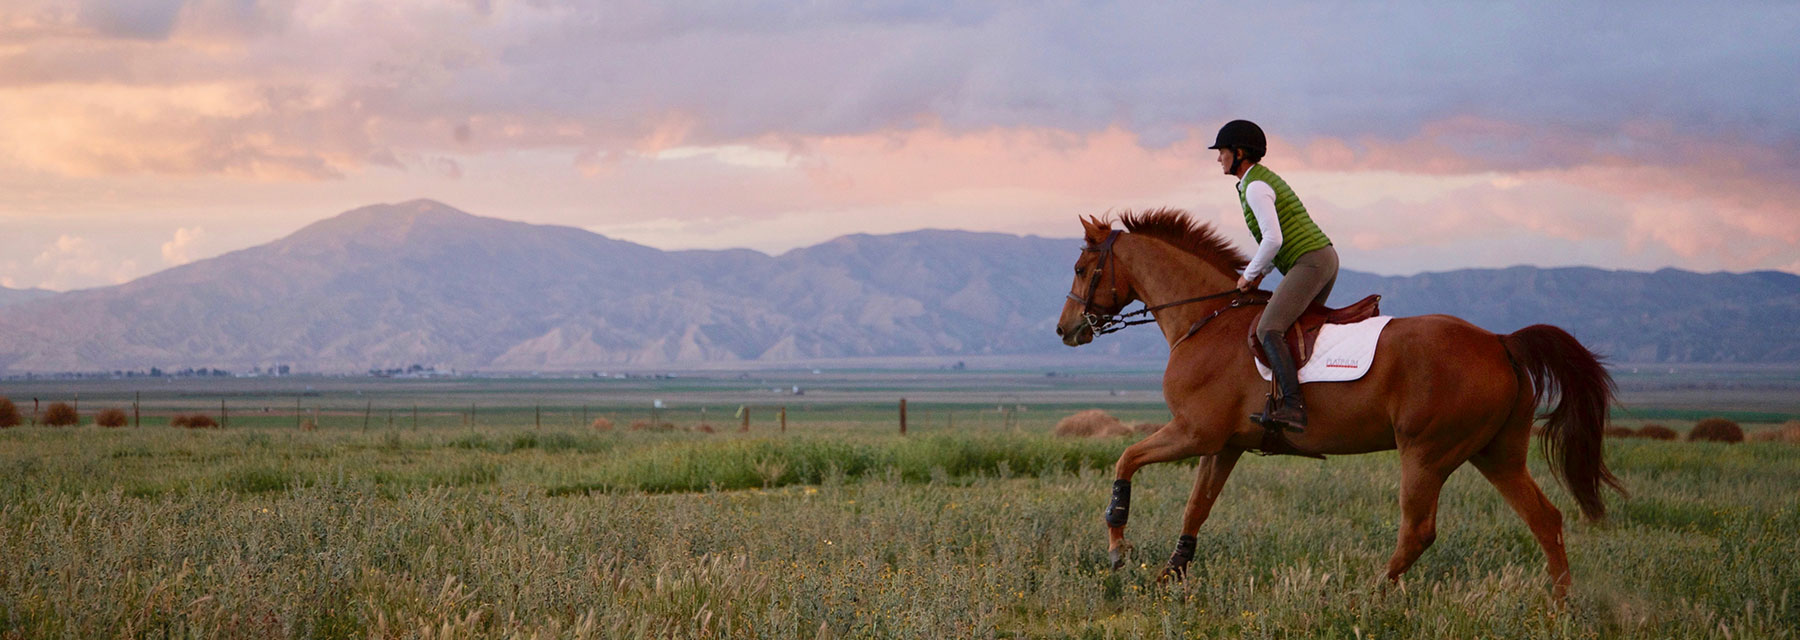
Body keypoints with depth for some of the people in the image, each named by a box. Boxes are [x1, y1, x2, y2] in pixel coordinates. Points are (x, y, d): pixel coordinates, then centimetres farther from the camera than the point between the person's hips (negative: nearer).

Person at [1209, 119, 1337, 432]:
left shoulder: (1255, 187, -11)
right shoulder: (1265, 179, 22)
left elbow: (1273, 240, -19)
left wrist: (1250, 274, -6)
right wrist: (1261, 272, 16)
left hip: (1309, 262, -11)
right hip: (1326, 257, 11)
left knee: (1268, 330, -23)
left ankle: (1293, 407, -36)